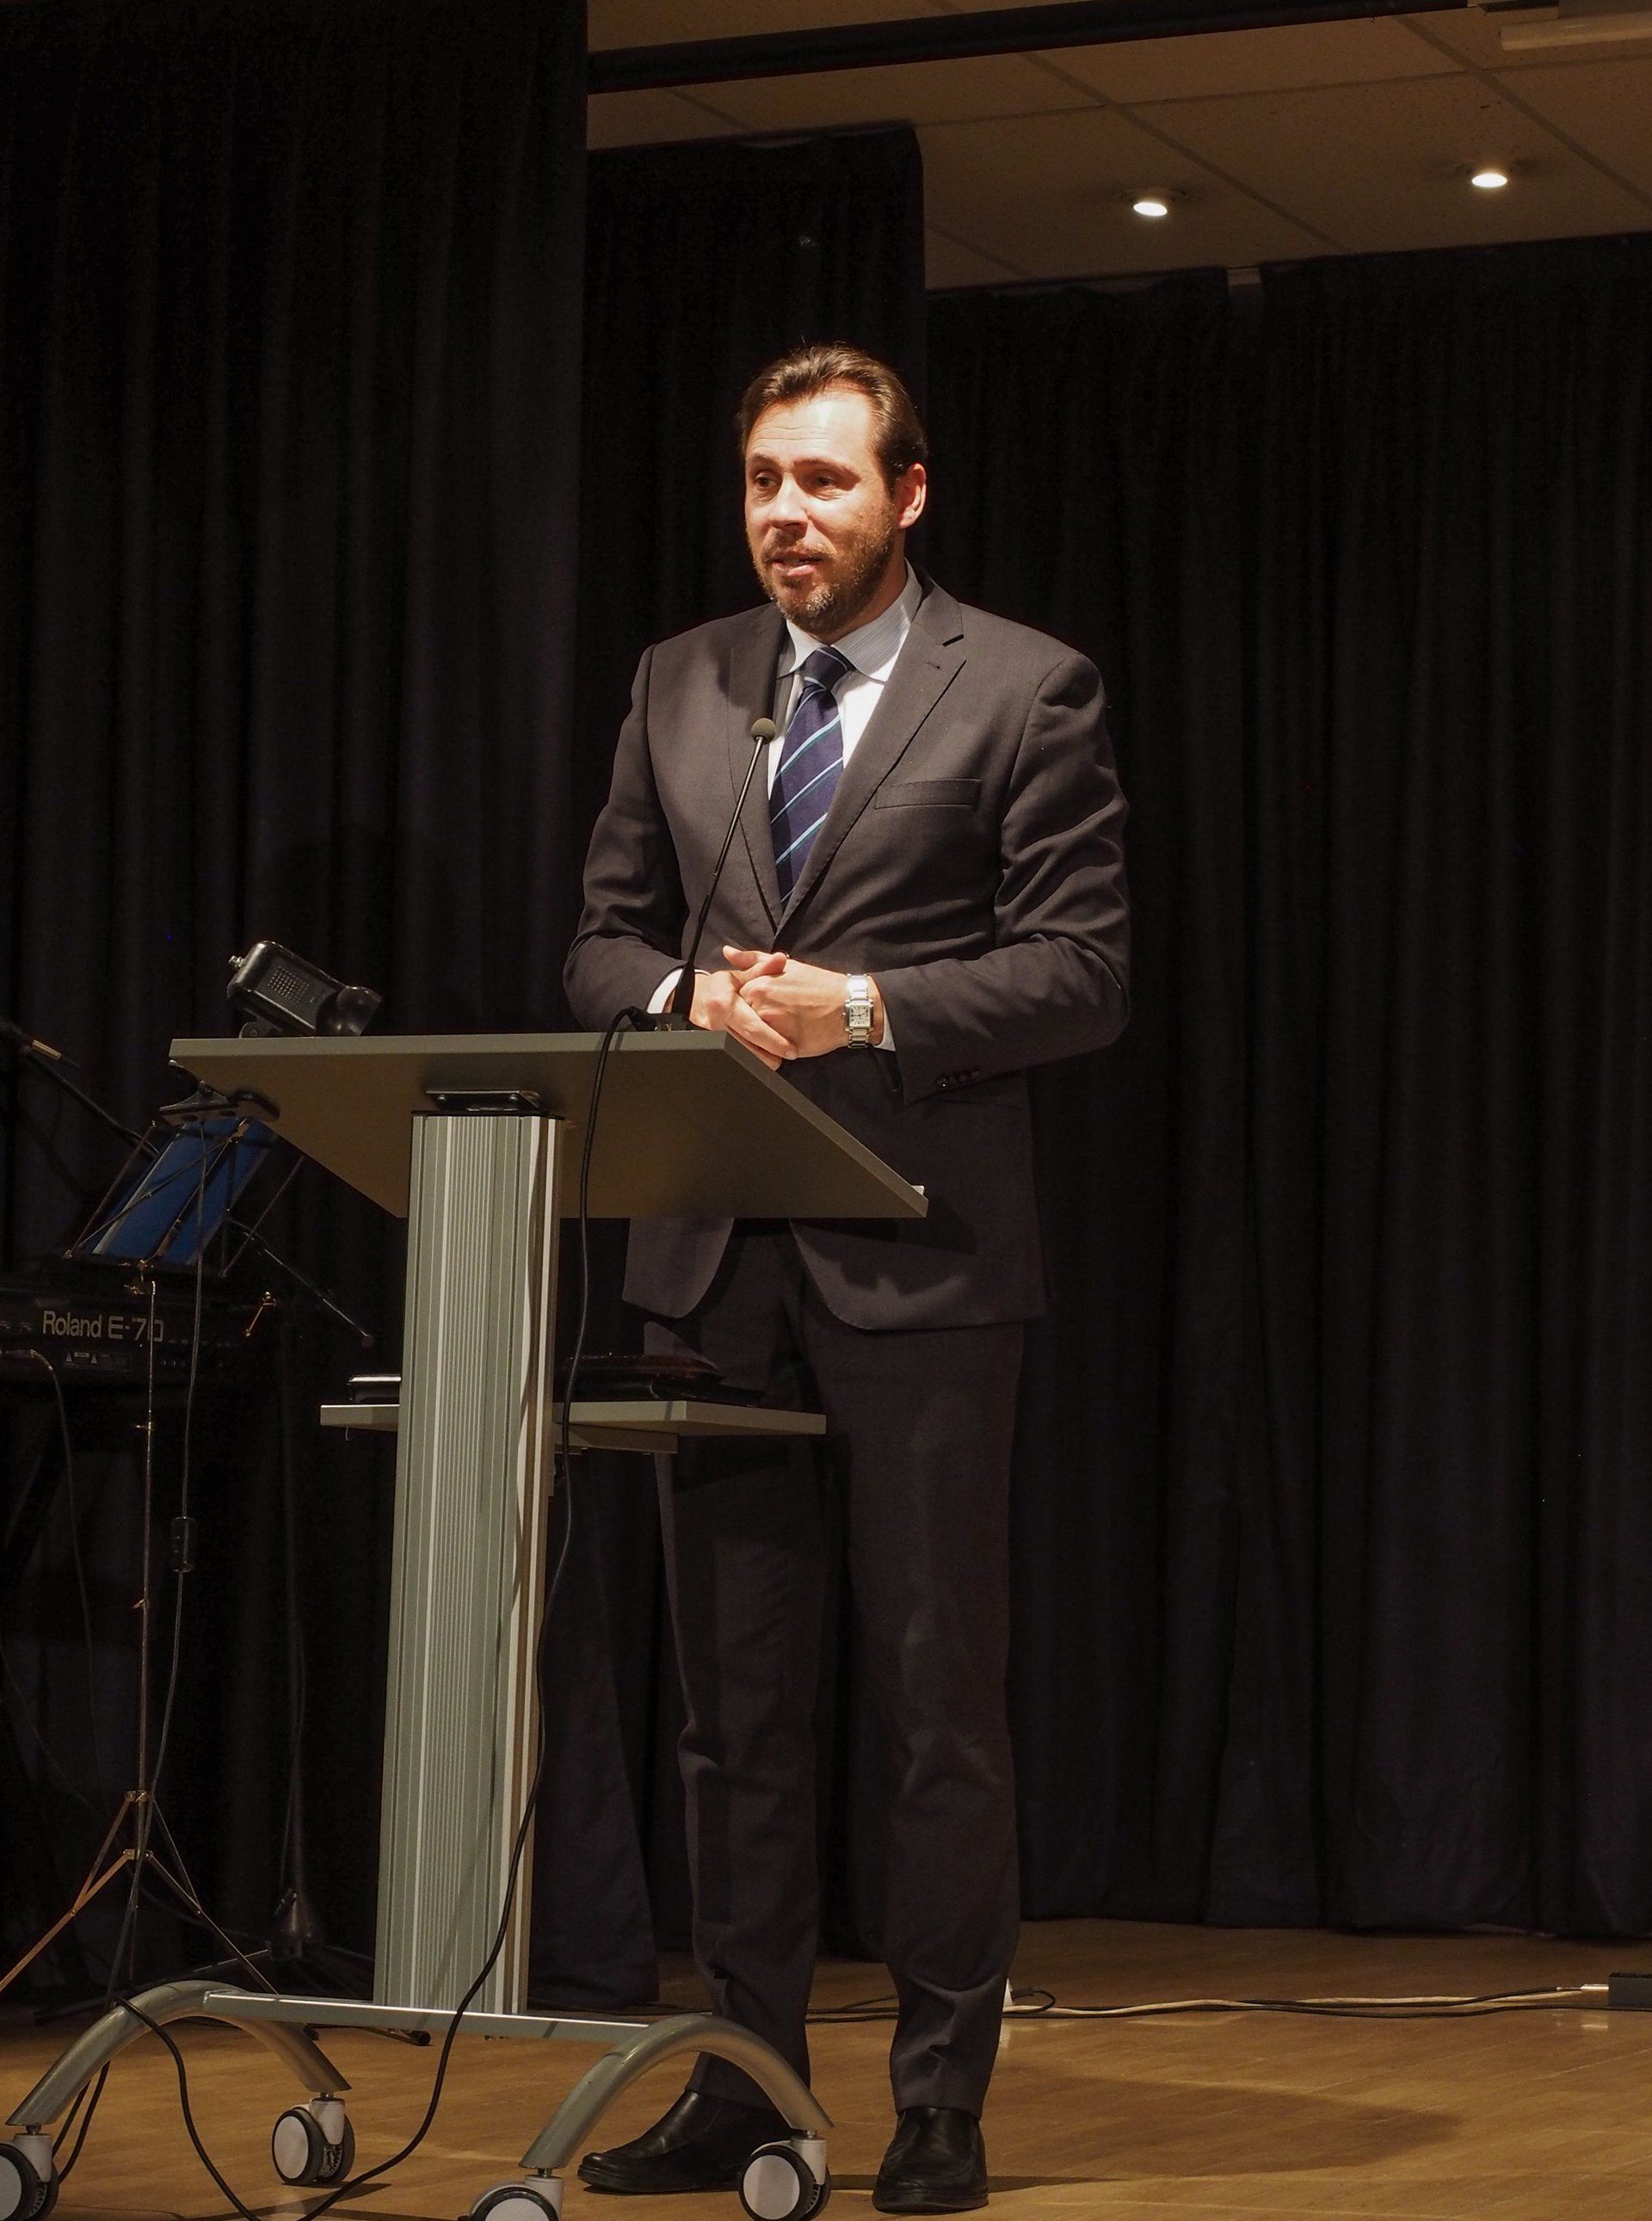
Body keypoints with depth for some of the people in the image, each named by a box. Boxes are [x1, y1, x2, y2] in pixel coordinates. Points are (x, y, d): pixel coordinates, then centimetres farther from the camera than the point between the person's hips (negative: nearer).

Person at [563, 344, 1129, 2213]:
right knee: (733, 1694, 9)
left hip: (918, 1252, -5)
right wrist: (690, 999, -7)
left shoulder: (1025, 691, -1)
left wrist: (865, 1007, -17)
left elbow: (1083, 971, -6)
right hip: (717, 1253, 5)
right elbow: (606, 938, 15)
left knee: (938, 1697, 0)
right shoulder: (679, 686, 14)